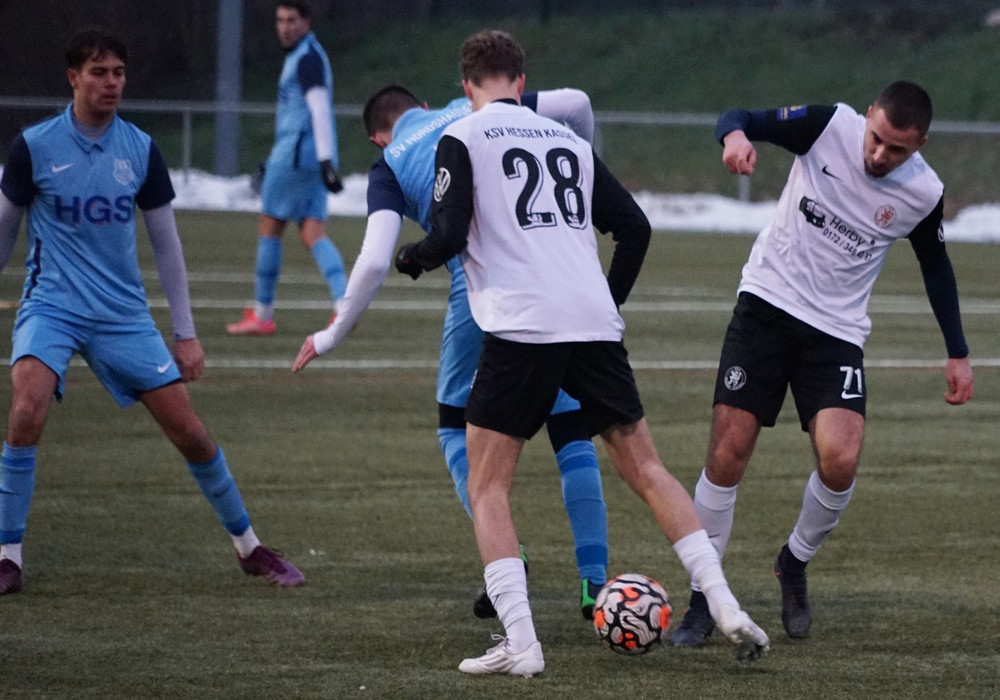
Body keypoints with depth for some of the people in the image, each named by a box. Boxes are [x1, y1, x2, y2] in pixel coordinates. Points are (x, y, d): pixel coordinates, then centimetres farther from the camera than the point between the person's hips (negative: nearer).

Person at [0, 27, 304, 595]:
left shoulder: (140, 150, 0)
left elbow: (166, 243, 8)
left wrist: (186, 334, 7)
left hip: (124, 314, 3)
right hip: (51, 307, -2)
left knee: (189, 429, 1)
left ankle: (249, 547, 20)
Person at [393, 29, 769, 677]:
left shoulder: (462, 139, 4)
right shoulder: (569, 140, 20)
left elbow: (449, 237, -7)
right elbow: (635, 227, 18)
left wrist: (411, 258, 14)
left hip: (519, 327, -4)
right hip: (595, 325, 4)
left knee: (488, 487, 6)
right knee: (646, 470, 13)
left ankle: (520, 643, -7)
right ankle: (727, 610, 4)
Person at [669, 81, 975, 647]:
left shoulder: (924, 194, -7)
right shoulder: (830, 126, -13)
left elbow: (936, 265, 11)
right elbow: (743, 120, -12)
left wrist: (958, 353, 15)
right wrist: (735, 135, -37)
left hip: (837, 330, 1)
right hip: (767, 303, -1)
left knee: (840, 459, -19)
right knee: (728, 455, -7)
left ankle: (796, 564, 11)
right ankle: (703, 602, 6)